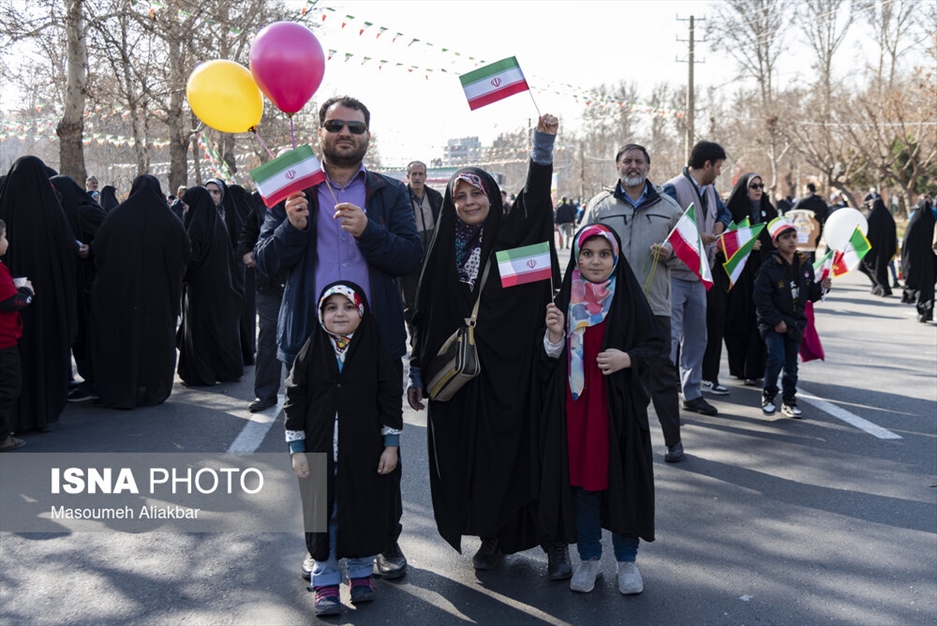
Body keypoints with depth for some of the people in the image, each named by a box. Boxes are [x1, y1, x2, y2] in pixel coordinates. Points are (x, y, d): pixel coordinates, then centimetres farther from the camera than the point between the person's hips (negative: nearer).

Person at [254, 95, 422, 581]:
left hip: (376, 340, 0)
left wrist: (368, 231, -22)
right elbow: (265, 261, 2)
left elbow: (410, 257, -6)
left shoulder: (390, 194, 7)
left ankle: (386, 542, 22)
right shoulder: (293, 191, 7)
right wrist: (292, 227, -17)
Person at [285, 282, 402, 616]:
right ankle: (325, 581, 20)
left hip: (365, 454, 0)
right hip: (320, 453, 0)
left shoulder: (375, 352, -3)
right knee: (322, 515, 6)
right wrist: (297, 450, -2)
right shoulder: (310, 353, -2)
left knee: (364, 511, 9)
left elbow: (390, 399, 0)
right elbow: (294, 401, 1)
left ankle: (360, 572, 28)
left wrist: (391, 445, -2)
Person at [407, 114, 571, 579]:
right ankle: (491, 536, 24)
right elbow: (425, 312, 8)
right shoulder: (444, 248, 7)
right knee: (469, 453, 7)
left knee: (523, 449, 0)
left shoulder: (512, 235, 0)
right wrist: (418, 371, 6)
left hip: (510, 366, -3)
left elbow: (535, 197, -19)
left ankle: (553, 541, 12)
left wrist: (543, 142, -32)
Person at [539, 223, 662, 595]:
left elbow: (655, 344, 1)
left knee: (622, 478, 3)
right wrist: (555, 334, -15)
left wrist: (628, 358, -17)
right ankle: (589, 557, 24)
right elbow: (549, 358, 5)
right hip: (575, 407, 2)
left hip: (619, 406, -2)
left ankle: (627, 559, 21)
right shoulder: (565, 299, 3)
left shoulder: (629, 297, -3)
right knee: (581, 478, 7)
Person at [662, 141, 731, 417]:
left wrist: (720, 224, 5)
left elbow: (724, 213, 29)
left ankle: (692, 394, 23)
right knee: (670, 336, -8)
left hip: (698, 276, 8)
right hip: (675, 274, -8)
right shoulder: (673, 189, -13)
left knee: (696, 337, 13)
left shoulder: (710, 191, 13)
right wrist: (697, 237, -20)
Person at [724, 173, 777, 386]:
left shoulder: (769, 211, 13)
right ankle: (740, 367, 12)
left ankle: (754, 370, 1)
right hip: (739, 274, -3)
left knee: (759, 321, -3)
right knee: (740, 320, 0)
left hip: (763, 272, 3)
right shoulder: (733, 211, 0)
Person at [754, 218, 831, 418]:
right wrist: (776, 321, -15)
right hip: (772, 323, -5)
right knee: (777, 358, -17)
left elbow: (811, 295, 12)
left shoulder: (805, 266, 4)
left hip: (795, 322, 5)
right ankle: (768, 395, 4)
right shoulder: (769, 268, -14)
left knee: (791, 363, 8)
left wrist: (822, 288, -9)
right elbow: (761, 298, -15)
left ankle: (789, 401, 20)